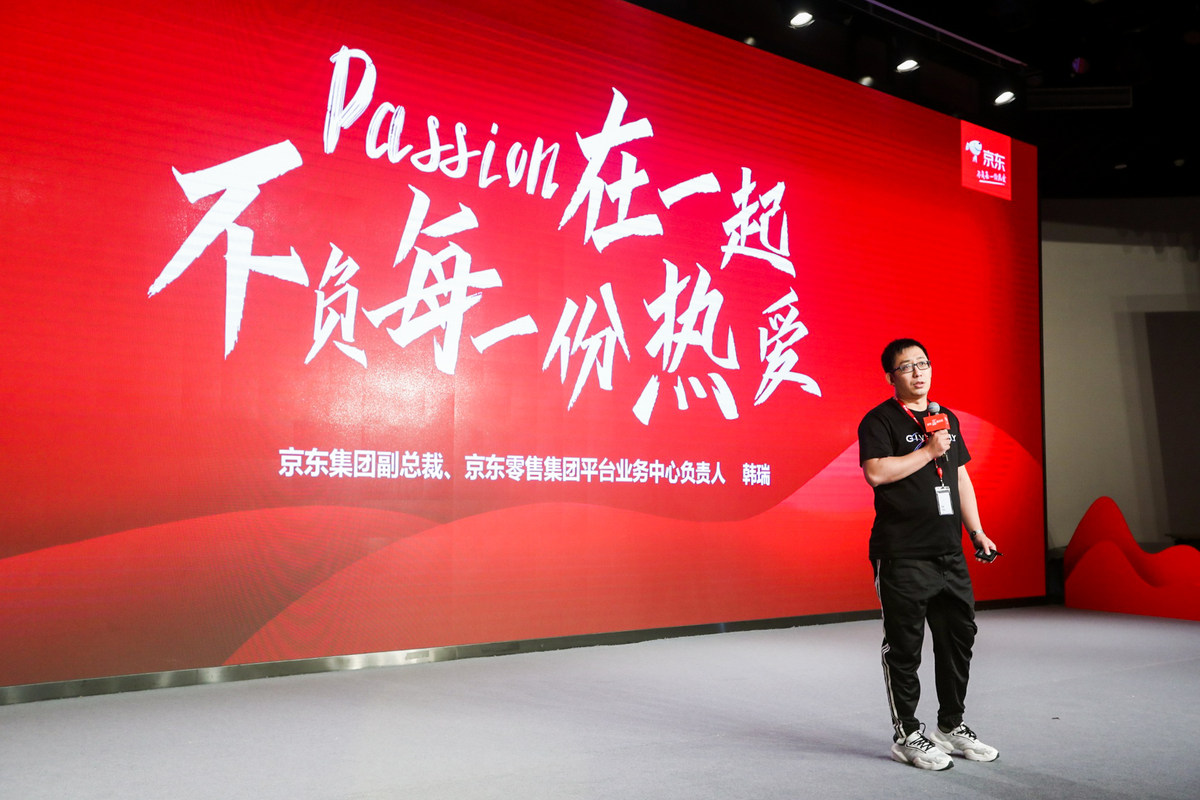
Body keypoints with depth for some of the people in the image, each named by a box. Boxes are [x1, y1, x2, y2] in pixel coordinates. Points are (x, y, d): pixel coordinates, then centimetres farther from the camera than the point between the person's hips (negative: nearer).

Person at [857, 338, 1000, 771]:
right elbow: (876, 472, -20)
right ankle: (906, 735, 14)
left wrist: (977, 531, 17)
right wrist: (929, 451, -16)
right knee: (904, 645, 0)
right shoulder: (880, 420, -6)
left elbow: (961, 479, 22)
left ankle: (952, 725, 30)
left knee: (959, 635, 14)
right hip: (902, 554, -7)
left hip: (949, 551, 7)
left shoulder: (947, 419, 18)